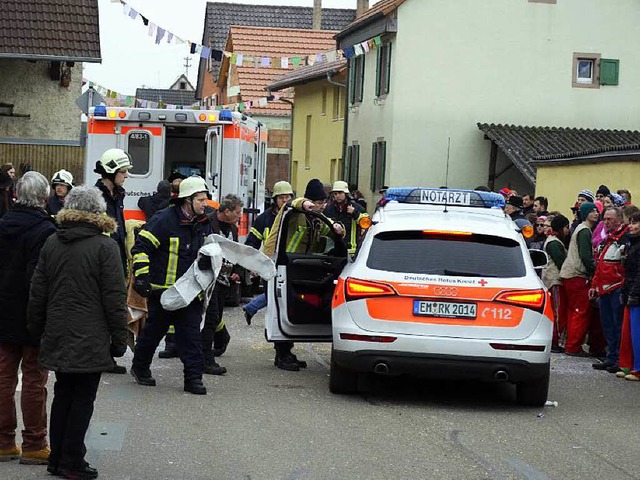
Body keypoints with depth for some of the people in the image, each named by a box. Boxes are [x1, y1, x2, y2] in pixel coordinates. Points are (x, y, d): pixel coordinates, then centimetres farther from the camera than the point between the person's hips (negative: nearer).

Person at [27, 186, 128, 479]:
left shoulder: (52, 244, 7)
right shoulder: (104, 246, -10)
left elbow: (38, 292, 10)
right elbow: (115, 298, -11)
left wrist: (37, 329, 19)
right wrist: (119, 339, -4)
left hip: (57, 336, 6)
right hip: (91, 340, -5)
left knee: (62, 396, 15)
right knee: (83, 399, 2)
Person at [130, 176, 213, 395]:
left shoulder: (204, 223, 9)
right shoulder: (165, 219, -13)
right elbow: (141, 247, -14)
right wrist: (142, 276, -19)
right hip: (162, 289, -5)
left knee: (191, 333, -1)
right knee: (154, 329, 9)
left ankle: (194, 377, 0)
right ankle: (140, 367, 30)